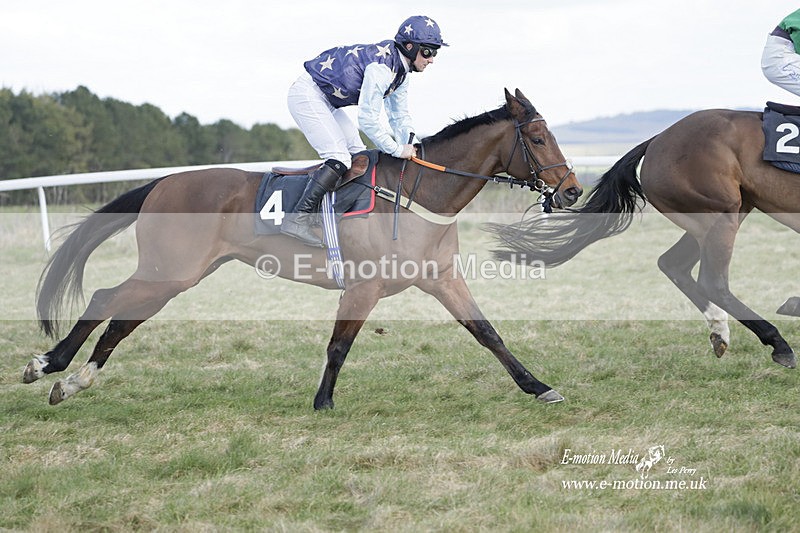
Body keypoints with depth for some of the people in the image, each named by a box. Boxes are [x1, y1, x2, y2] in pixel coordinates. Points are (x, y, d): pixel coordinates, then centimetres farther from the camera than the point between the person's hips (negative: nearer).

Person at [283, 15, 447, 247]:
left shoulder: (400, 70, 5)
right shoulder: (382, 67, -27)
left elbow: (399, 116, 15)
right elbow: (367, 120, -28)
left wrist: (412, 148, 2)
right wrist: (398, 150, -19)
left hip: (326, 101, 11)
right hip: (308, 95, -11)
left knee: (358, 155, 10)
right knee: (339, 158, -19)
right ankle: (297, 219, -22)